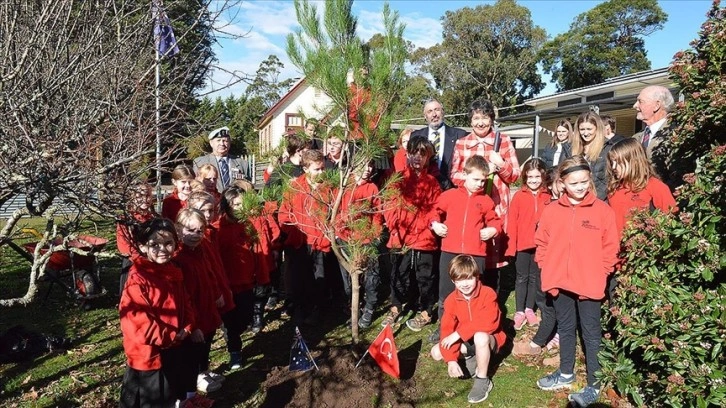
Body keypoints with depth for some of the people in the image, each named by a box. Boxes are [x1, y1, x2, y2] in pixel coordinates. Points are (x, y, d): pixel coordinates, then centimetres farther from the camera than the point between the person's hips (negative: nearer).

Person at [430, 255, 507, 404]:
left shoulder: (488, 294, -22)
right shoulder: (451, 300, -10)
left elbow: (489, 322, -36)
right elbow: (447, 329, -15)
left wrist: (458, 333, -34)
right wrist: (451, 360, -26)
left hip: (489, 339, -5)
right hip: (465, 341, 5)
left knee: (480, 337, -40)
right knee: (436, 353, -13)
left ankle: (483, 381, -18)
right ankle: (470, 355, 11)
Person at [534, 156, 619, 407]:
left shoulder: (602, 210, -6)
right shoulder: (552, 210, 1)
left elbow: (610, 248, -3)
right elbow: (541, 242, 8)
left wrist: (600, 273, -9)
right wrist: (547, 268, 0)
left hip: (589, 284, -3)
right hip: (560, 282, 4)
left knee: (591, 333, 8)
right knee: (565, 329, 19)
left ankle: (594, 386, 19)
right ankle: (566, 375, 36)